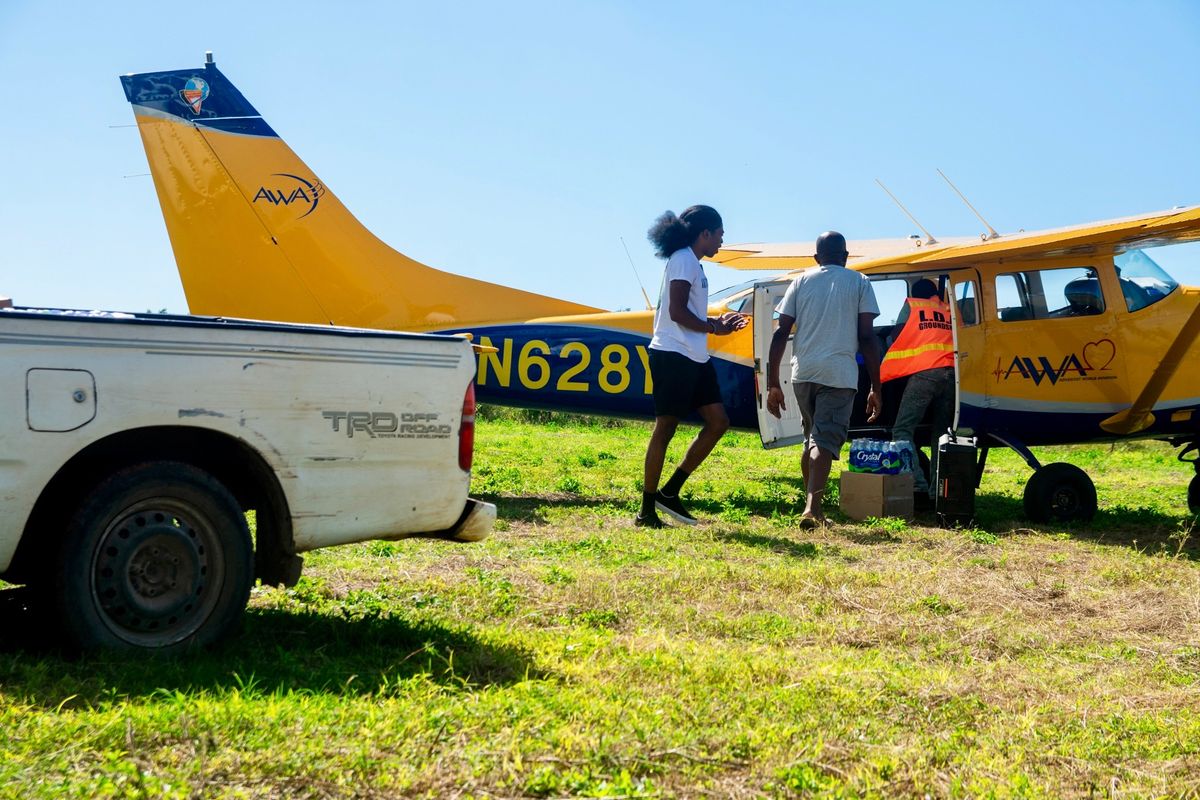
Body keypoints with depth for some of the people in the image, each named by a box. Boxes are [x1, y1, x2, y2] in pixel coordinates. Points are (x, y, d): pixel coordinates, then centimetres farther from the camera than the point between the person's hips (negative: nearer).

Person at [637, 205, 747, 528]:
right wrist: (712, 327, -6)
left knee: (718, 421, 7)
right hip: (673, 355, -10)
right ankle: (647, 510, 1)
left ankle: (670, 492, 11)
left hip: (694, 358, 10)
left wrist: (718, 321, 15)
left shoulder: (692, 263, 20)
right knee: (665, 428, -6)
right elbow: (677, 312, -18)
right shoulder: (683, 260, -10)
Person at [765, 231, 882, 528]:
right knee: (826, 441, -7)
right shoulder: (859, 282, 9)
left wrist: (773, 384, 9)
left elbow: (781, 334, 7)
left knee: (811, 438, 19)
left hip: (803, 373, 3)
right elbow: (867, 337, 1)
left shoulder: (801, 281, 14)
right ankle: (812, 507, -25)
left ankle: (814, 507, 22)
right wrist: (876, 387, 3)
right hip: (839, 374, -3)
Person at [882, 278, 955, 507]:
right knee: (941, 433, 10)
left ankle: (918, 486, -20)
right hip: (951, 372, 5)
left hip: (924, 372, -4)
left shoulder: (911, 305, 17)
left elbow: (898, 336, 14)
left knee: (903, 429, -4)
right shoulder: (947, 309, 27)